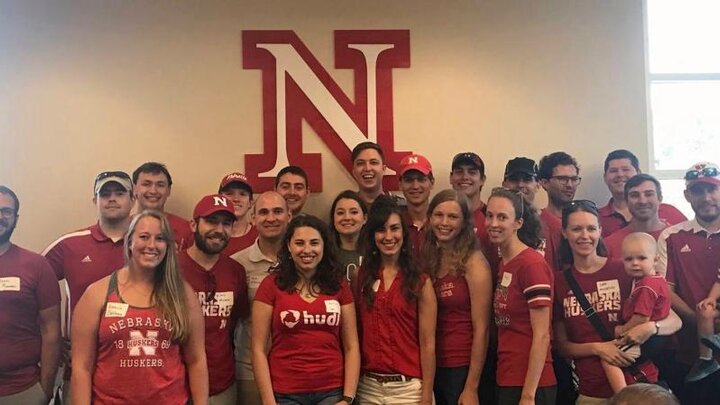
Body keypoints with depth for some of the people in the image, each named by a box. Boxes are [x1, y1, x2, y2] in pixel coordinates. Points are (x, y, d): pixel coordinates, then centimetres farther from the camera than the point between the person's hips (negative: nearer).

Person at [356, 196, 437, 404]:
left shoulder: (420, 281, -5)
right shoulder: (362, 276, 4)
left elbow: (427, 344, -6)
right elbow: (357, 334, 7)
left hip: (408, 387, -3)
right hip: (369, 387, 3)